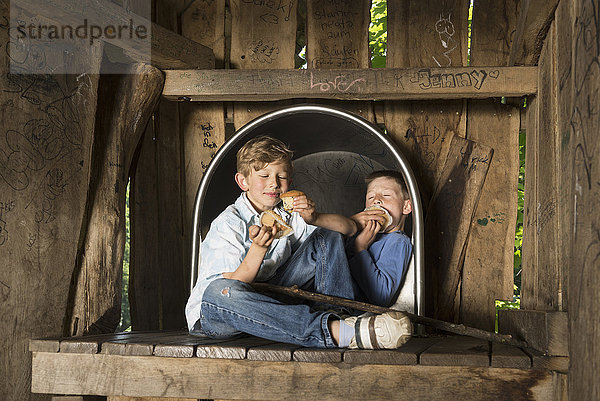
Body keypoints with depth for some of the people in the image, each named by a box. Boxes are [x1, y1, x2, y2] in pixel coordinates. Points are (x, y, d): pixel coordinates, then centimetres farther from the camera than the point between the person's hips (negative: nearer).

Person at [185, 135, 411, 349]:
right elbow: (232, 285, -22)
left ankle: (344, 316, -17)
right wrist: (258, 250, -36)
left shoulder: (288, 218, 5)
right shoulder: (228, 224, -13)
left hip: (266, 300, 6)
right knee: (220, 291, -46)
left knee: (327, 239, 1)